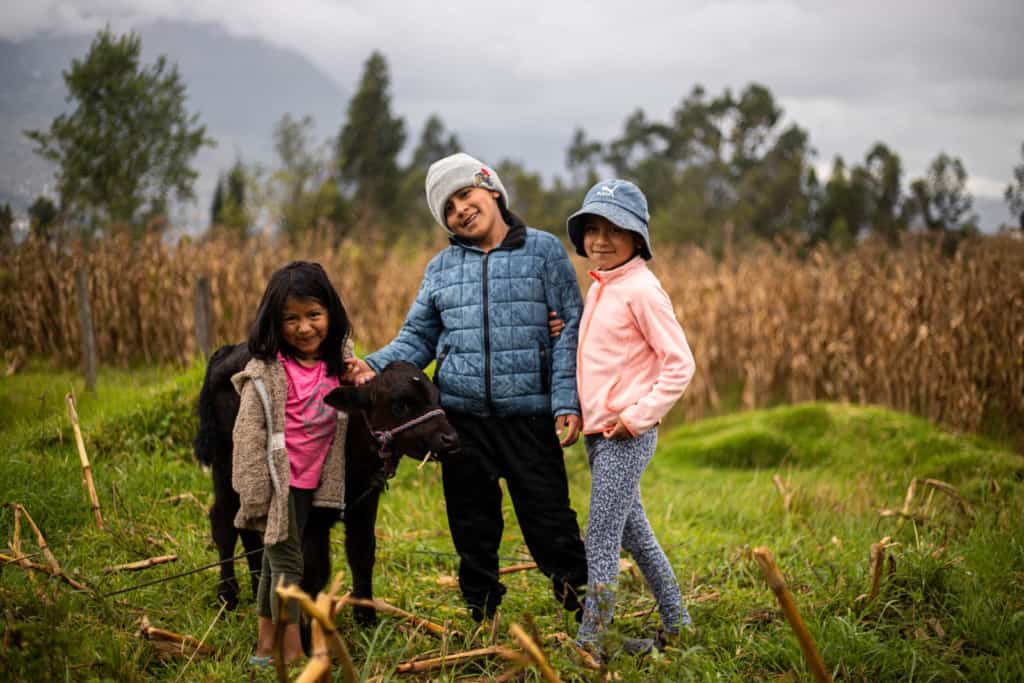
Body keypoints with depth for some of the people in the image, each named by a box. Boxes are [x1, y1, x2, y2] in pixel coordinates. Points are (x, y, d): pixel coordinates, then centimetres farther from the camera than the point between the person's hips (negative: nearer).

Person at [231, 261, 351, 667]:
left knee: (276, 559, 15)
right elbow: (249, 436, -13)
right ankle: (293, 652, 2)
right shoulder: (266, 373, -15)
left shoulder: (338, 362, 3)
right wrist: (255, 496, -14)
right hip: (277, 480, -6)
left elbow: (343, 421, 23)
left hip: (312, 481, 6)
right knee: (287, 562, -4)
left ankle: (265, 645, 22)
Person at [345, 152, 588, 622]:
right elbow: (417, 337, 13)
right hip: (462, 417, 4)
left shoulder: (543, 250, 3)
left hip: (529, 415, -4)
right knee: (473, 533, 11)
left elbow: (570, 329, -1)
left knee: (551, 525, -5)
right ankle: (484, 623, 24)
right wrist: (376, 365, -7)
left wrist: (567, 402, -11)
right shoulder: (441, 268, 12)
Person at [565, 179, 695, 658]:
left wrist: (638, 415, -17)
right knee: (633, 532, 15)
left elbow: (680, 364, -14)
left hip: (627, 435, -9)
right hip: (597, 432, 9)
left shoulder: (641, 289, -13)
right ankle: (675, 627, 26)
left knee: (601, 540, -8)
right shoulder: (598, 288, 13)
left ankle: (589, 642, -3)